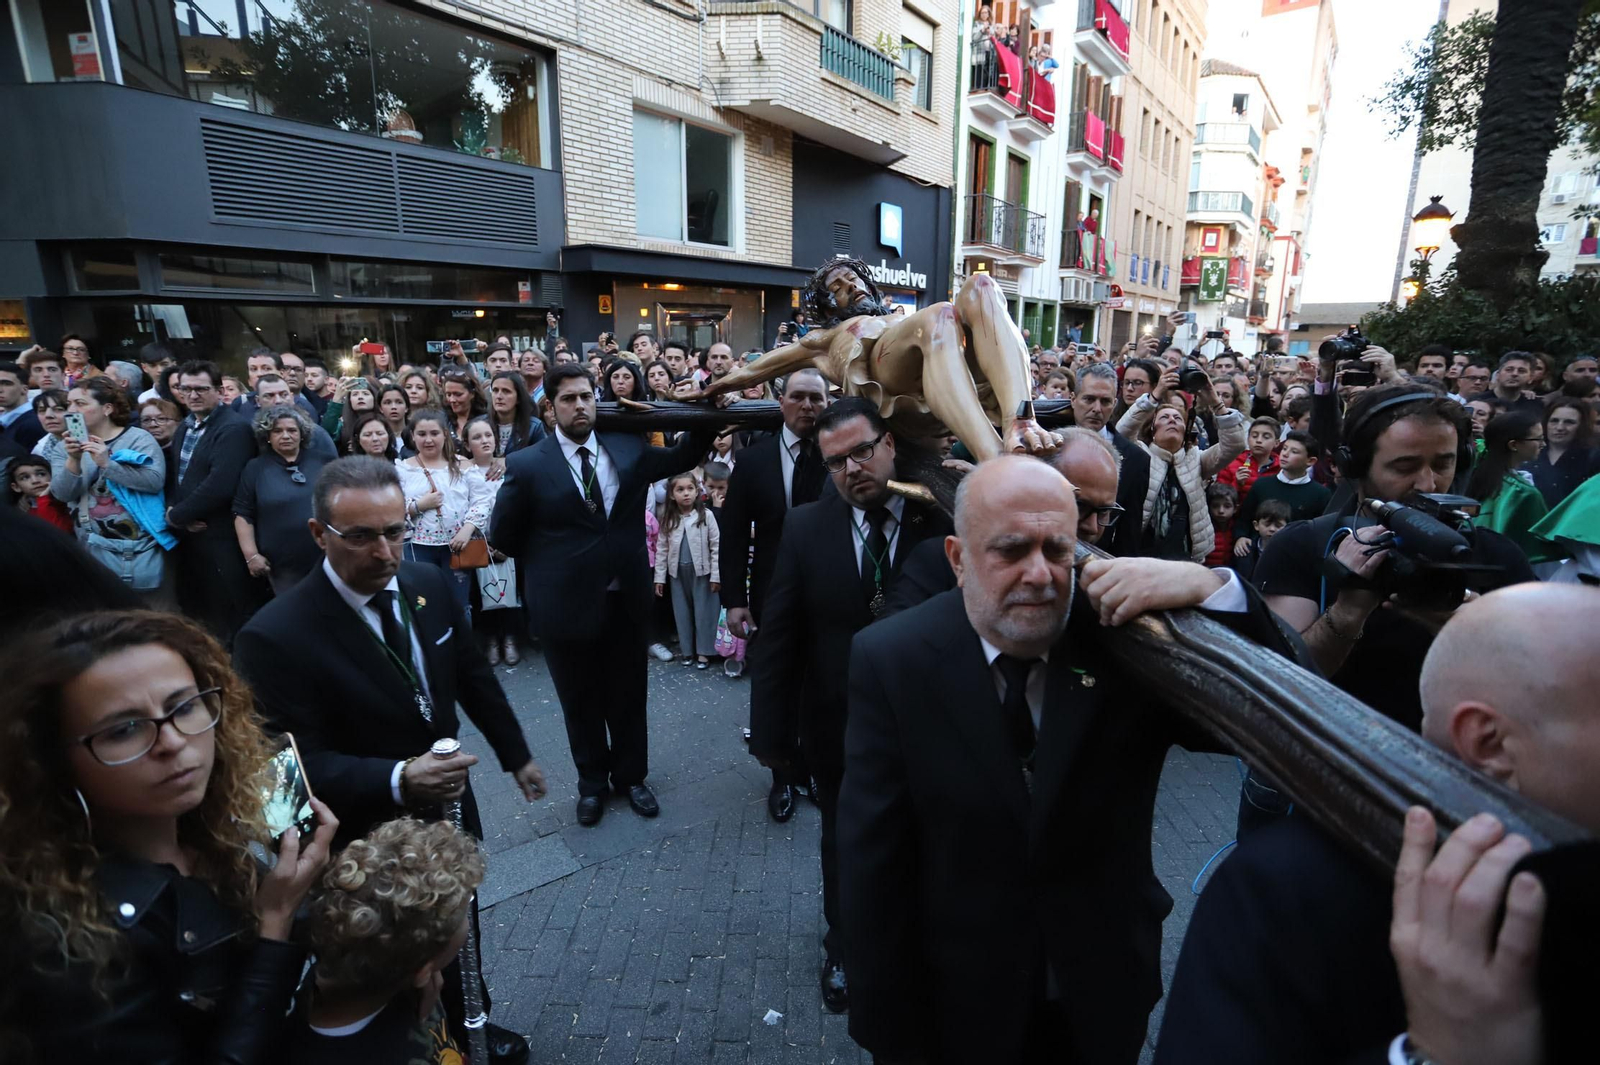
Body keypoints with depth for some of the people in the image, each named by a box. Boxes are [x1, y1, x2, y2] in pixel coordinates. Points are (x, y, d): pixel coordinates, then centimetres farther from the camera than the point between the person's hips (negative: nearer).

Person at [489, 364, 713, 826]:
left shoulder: (629, 449, -2)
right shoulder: (527, 464, -10)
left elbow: (682, 457, 9)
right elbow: (502, 535, -2)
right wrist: (550, 562, 3)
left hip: (625, 601, 2)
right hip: (566, 605, -2)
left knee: (628, 698, 18)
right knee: (580, 704, 18)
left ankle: (631, 776, 41)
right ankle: (592, 782, 42)